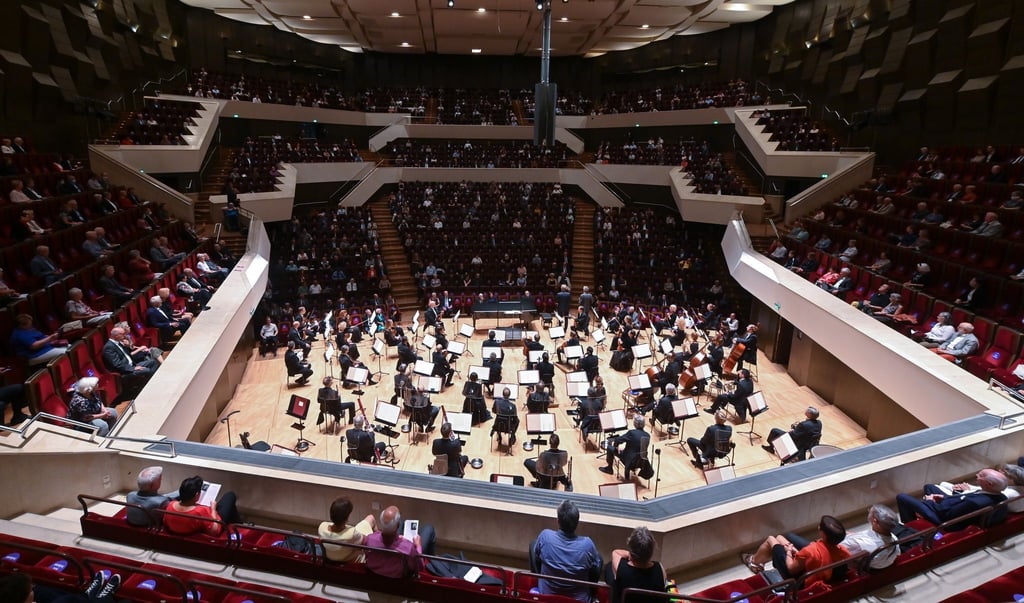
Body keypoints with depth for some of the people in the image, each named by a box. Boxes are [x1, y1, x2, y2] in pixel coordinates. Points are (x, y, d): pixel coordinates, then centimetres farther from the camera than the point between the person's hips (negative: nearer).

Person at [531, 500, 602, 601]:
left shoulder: (545, 536, -25)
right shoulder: (587, 544, -25)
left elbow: (536, 557, -3)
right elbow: (596, 572, -5)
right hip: (579, 599, 0)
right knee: (599, 557, 22)